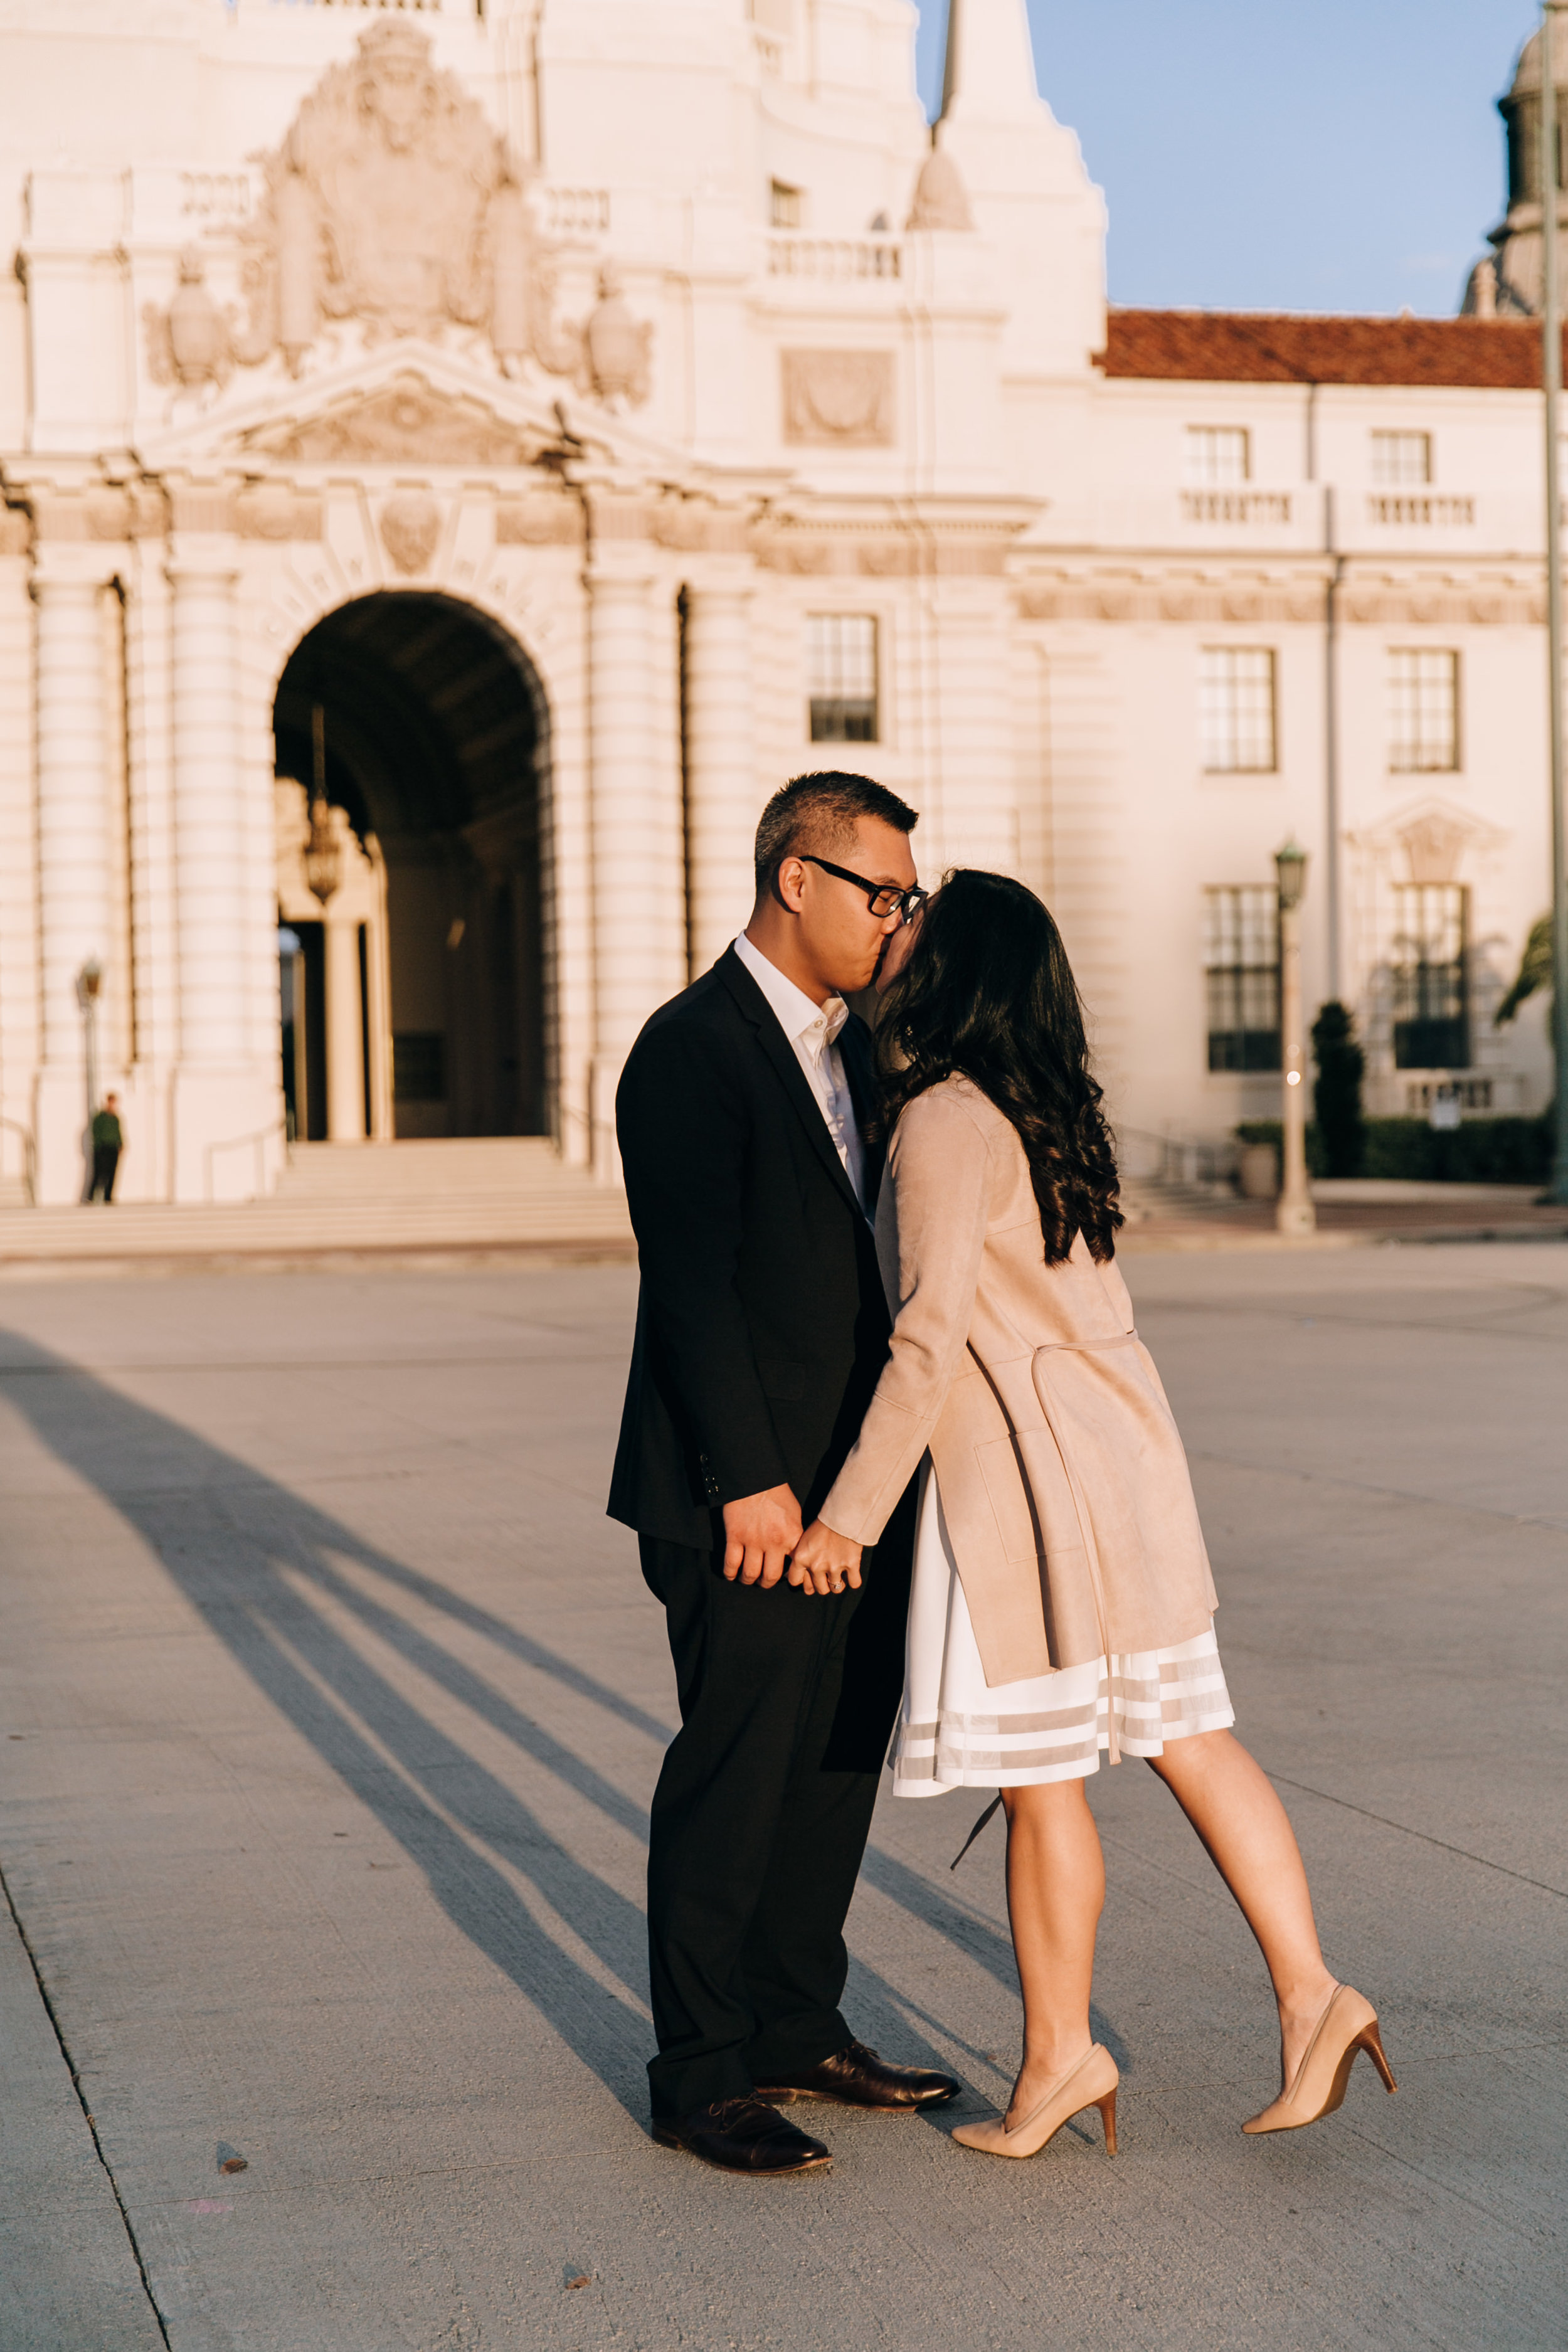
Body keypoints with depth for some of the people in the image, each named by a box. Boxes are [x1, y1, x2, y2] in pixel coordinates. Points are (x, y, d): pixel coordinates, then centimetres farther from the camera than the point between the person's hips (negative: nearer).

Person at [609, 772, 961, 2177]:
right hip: (748, 1495, -8)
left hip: (855, 1487, 9)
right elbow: (692, 1281, -18)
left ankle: (800, 2029, 27)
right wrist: (749, 1481, -21)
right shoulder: (692, 1051, -13)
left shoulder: (850, 1047, 14)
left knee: (838, 1763, 14)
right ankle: (701, 2076, 10)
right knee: (736, 1772, -1)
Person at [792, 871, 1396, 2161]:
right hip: (1121, 1443, 9)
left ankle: (1057, 2054, 13)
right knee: (1188, 1736, 12)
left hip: (1024, 1471, -9)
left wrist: (850, 1516, -15)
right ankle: (1310, 1996, 10)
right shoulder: (1048, 1111, 12)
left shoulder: (945, 1121, -15)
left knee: (1038, 1774, 2)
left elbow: (931, 1342, -19)